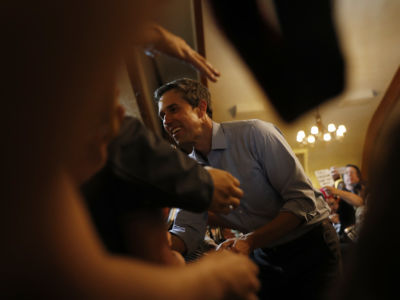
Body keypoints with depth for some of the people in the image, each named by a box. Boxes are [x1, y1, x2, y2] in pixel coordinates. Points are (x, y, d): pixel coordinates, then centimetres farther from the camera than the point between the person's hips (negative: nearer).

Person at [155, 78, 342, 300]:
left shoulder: (254, 134, -21)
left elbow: (303, 200, -24)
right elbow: (188, 231, -9)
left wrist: (248, 242, -33)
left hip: (311, 242, -4)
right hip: (265, 255, 5)